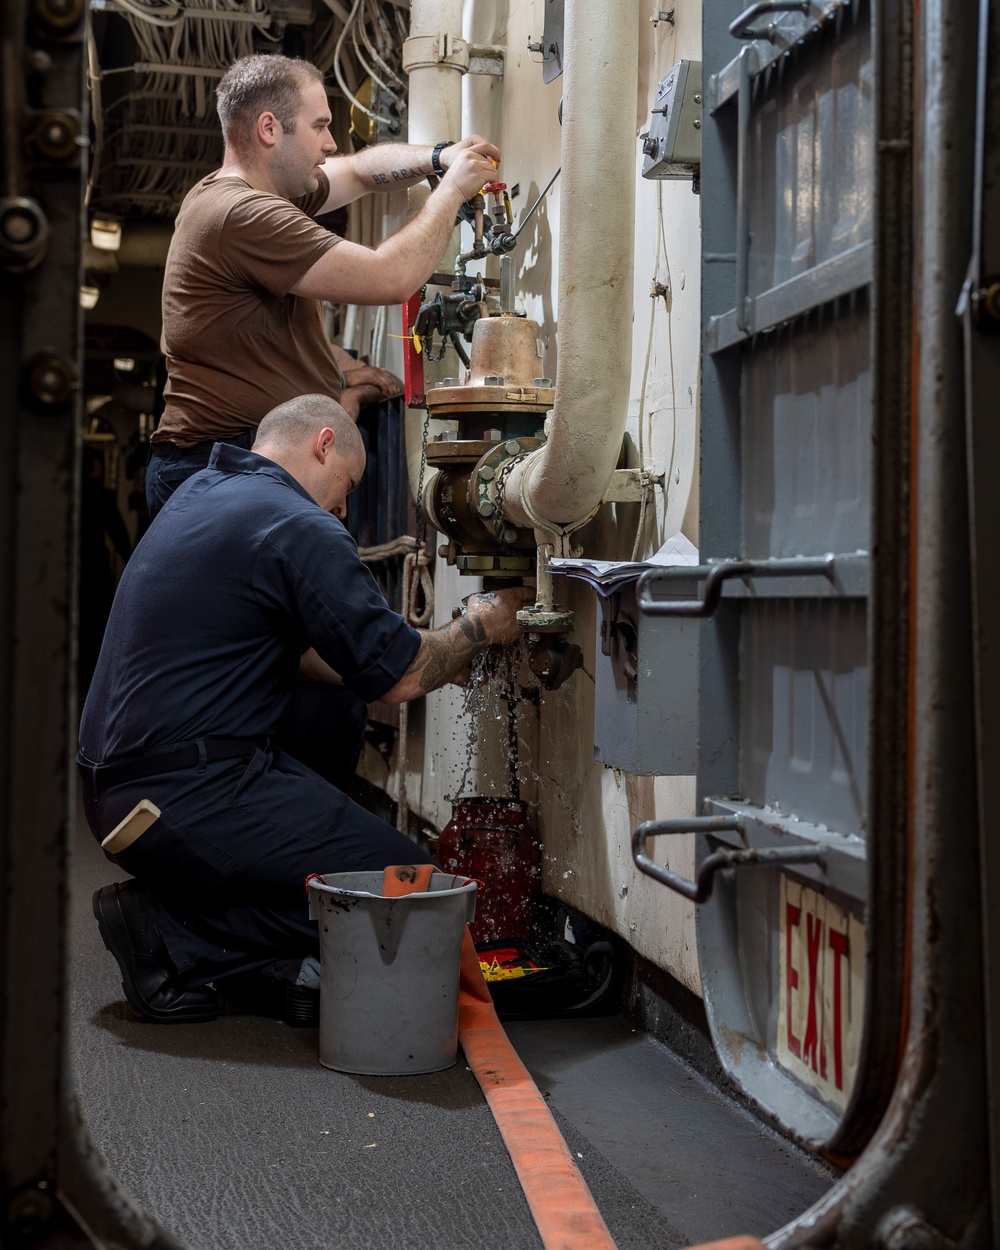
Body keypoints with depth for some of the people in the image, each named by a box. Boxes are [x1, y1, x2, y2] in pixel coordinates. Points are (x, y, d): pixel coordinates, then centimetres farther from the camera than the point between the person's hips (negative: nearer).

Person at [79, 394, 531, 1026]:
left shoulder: (202, 492, 17)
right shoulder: (300, 529, -12)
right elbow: (400, 678, -8)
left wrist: (443, 649, 24)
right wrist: (480, 629, 11)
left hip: (118, 777, 10)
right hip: (184, 802, -10)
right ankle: (175, 937, -7)